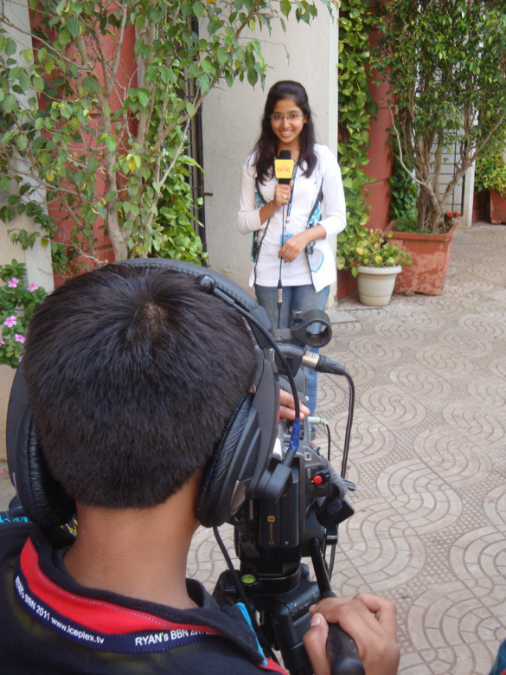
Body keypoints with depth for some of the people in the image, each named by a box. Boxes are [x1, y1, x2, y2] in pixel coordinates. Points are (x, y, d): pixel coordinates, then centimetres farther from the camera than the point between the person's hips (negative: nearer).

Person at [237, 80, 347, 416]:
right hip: (269, 271, 2)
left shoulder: (323, 158, 1)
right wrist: (272, 205, -12)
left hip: (312, 270, -1)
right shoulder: (256, 163, 5)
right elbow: (243, 222, 6)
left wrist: (305, 236, -16)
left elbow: (338, 217, 1)